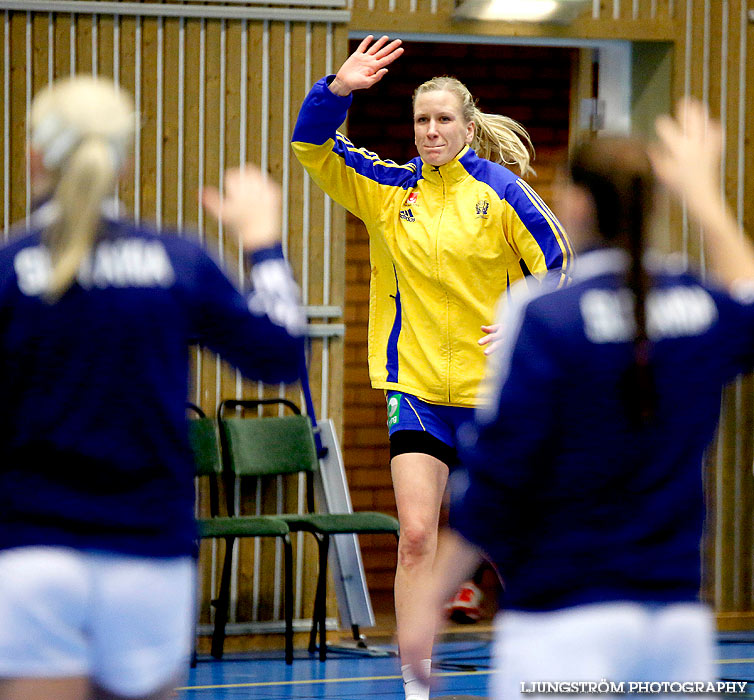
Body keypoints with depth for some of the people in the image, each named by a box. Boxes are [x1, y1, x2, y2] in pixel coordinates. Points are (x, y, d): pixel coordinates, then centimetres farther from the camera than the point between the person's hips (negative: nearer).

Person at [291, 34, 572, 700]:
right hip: (416, 387, 1)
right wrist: (339, 88, -16)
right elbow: (313, 146, 0)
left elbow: (559, 265, 1)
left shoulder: (500, 190, -4)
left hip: (492, 388, -1)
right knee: (415, 537, -9)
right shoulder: (388, 190, 4)